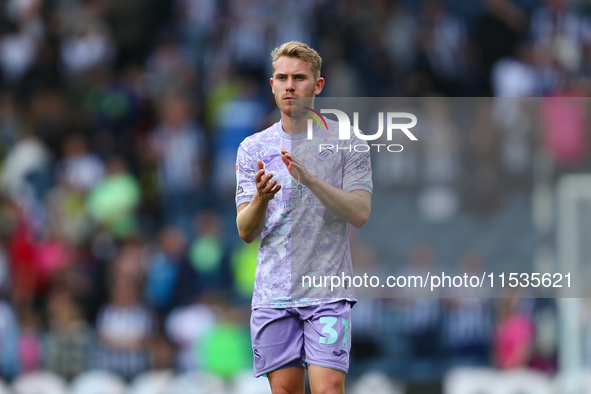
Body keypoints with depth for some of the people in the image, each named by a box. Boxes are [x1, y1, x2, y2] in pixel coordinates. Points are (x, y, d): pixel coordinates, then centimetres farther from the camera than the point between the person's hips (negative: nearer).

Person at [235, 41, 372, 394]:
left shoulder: (347, 142, 2)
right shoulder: (253, 148, 9)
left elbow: (360, 213, -9)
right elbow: (246, 233, 5)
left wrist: (309, 179, -23)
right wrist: (261, 197, -17)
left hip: (328, 294, -3)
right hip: (273, 295, 3)